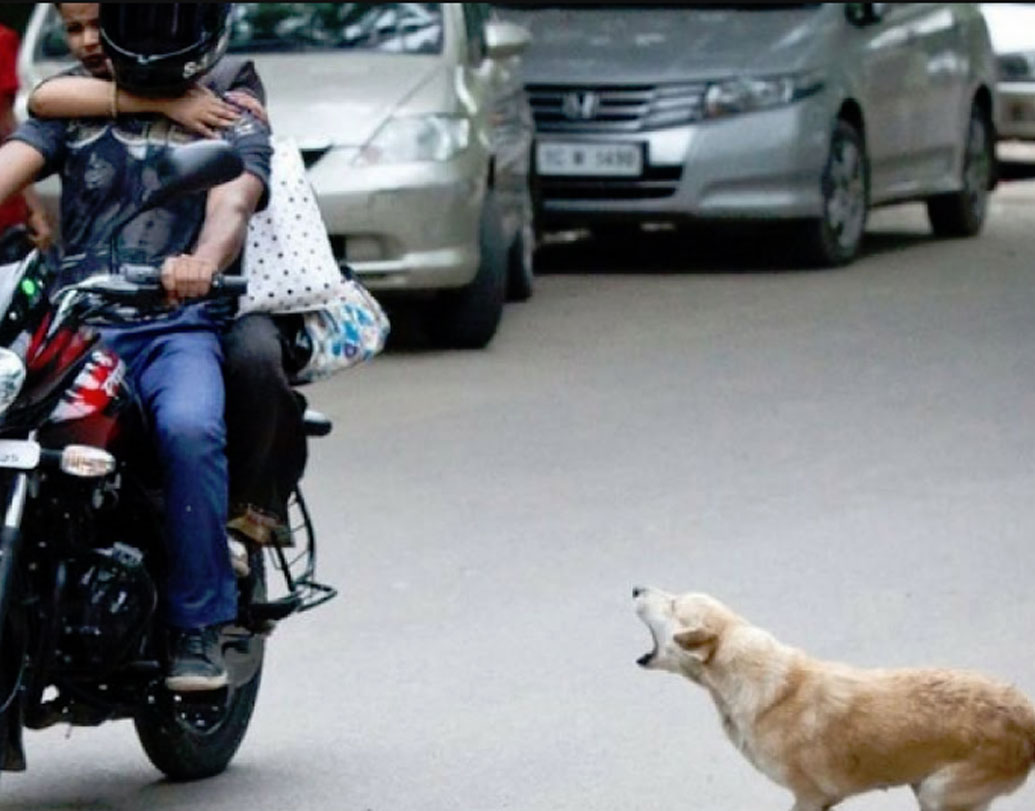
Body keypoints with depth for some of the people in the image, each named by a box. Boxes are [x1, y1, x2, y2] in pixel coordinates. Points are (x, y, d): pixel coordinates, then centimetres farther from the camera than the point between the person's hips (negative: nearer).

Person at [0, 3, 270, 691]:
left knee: (190, 429, -34)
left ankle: (199, 624, -23)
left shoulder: (234, 123, 13)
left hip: (178, 327, -2)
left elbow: (232, 205, -8)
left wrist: (202, 263, -33)